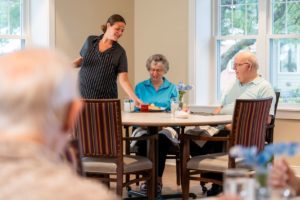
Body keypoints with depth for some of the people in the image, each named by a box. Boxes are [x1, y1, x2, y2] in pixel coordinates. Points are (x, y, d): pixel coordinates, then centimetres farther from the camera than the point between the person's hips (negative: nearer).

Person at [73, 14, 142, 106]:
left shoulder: (119, 52, -4)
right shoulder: (90, 41, 4)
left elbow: (123, 80, -10)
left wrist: (134, 98, -23)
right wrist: (72, 64, -1)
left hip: (106, 99, -2)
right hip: (83, 95, 2)